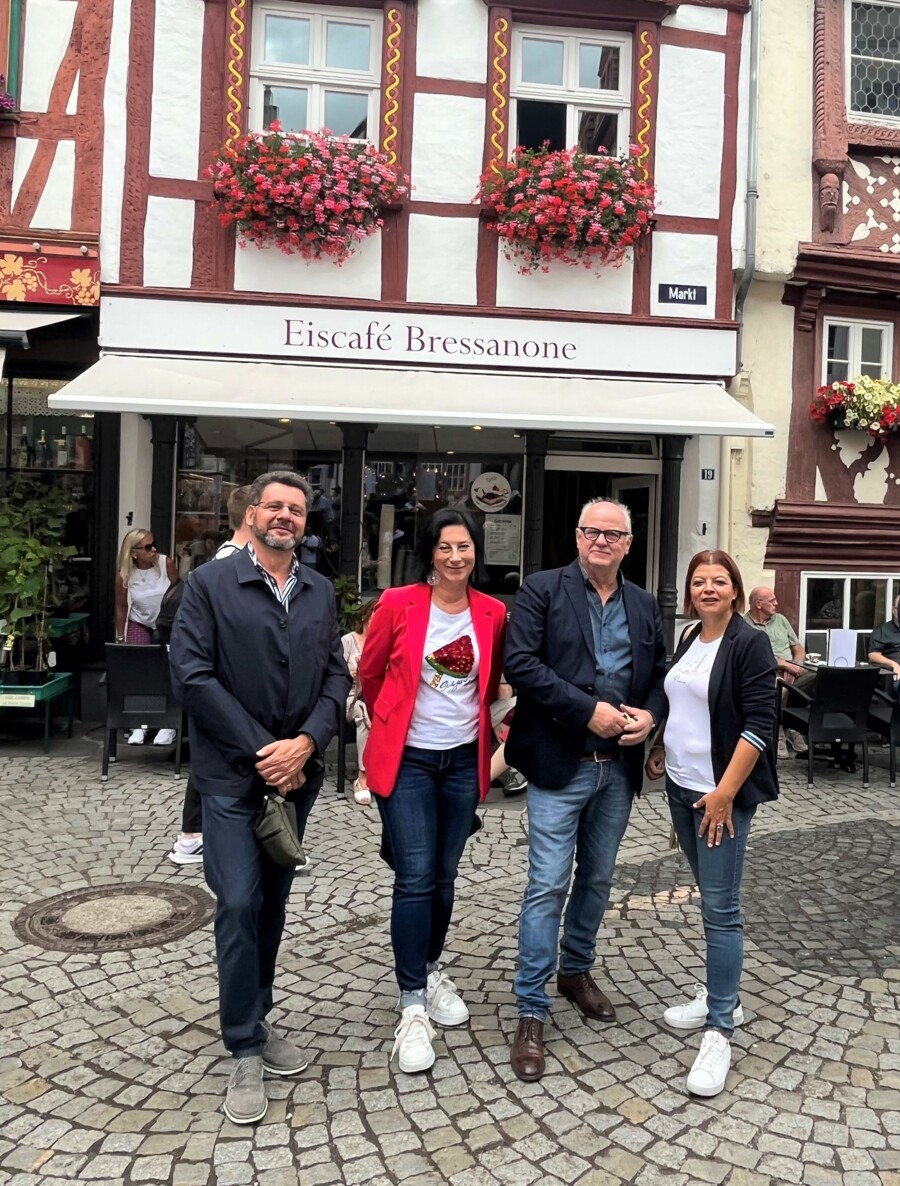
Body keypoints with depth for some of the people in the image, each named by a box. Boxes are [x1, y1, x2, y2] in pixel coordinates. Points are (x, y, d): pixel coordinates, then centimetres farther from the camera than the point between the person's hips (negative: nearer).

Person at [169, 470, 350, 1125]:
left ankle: (257, 1018, 32)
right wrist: (262, 750, -15)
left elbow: (336, 676, 5)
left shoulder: (320, 592, 8)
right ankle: (245, 1051, 11)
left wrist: (305, 743, -12)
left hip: (296, 773, 4)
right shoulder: (209, 584, -6)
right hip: (232, 775, -4)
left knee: (273, 903, 14)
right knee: (239, 905, -4)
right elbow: (192, 677, -13)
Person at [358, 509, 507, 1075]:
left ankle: (431, 970, 36)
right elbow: (370, 674, 4)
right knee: (415, 877, -7)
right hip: (406, 759, -3)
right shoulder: (398, 604, -10)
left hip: (464, 760, 3)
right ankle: (413, 1006, 6)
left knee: (444, 876, 13)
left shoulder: (493, 614, -2)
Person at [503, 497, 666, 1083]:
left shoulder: (646, 606, 11)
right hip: (560, 765, -5)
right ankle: (532, 1012, 8)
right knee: (548, 885, -3)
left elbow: (661, 674, 15)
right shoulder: (542, 591, -5)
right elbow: (521, 663, -16)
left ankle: (577, 970, 40)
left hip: (619, 767, 5)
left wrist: (650, 715, -7)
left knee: (597, 880, 18)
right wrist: (588, 710, -20)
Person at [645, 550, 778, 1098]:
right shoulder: (689, 640, 11)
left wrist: (725, 794, -19)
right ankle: (724, 997, 31)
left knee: (721, 908, -4)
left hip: (723, 794, -7)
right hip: (682, 788, 7)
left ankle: (720, 1031, 5)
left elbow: (759, 724, -16)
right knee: (710, 899, 17)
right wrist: (662, 747, 9)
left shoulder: (750, 643, -11)